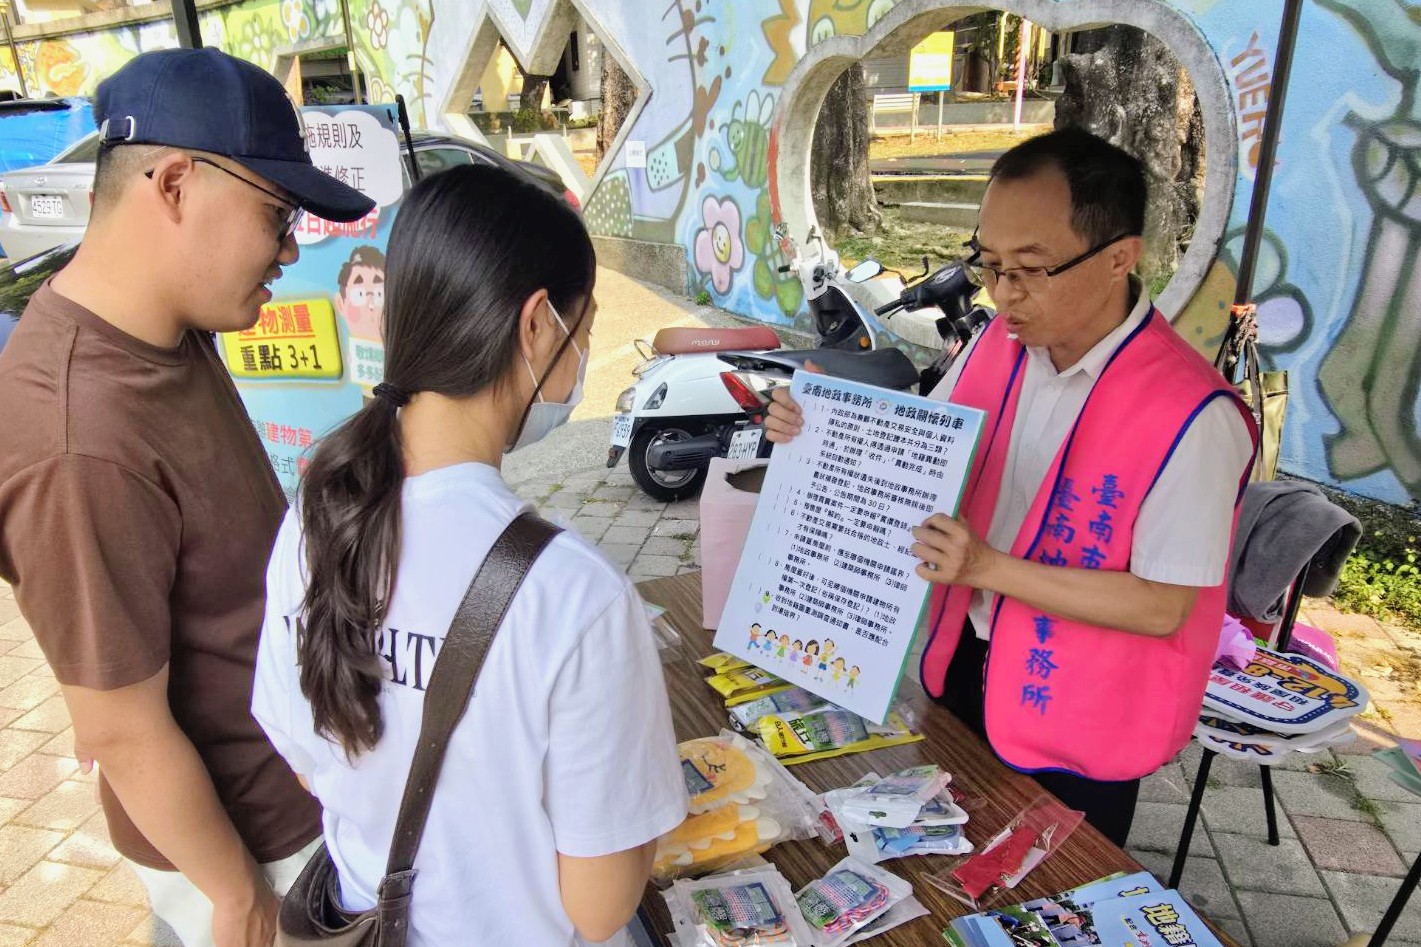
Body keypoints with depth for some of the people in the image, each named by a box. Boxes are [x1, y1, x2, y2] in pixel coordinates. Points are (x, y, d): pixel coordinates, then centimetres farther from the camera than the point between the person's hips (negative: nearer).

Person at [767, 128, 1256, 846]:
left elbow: (1163, 606, -24)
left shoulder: (1190, 414, -27)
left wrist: (987, 566, -31)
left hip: (1075, 732, -5)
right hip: (962, 665, 6)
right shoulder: (999, 342, -7)